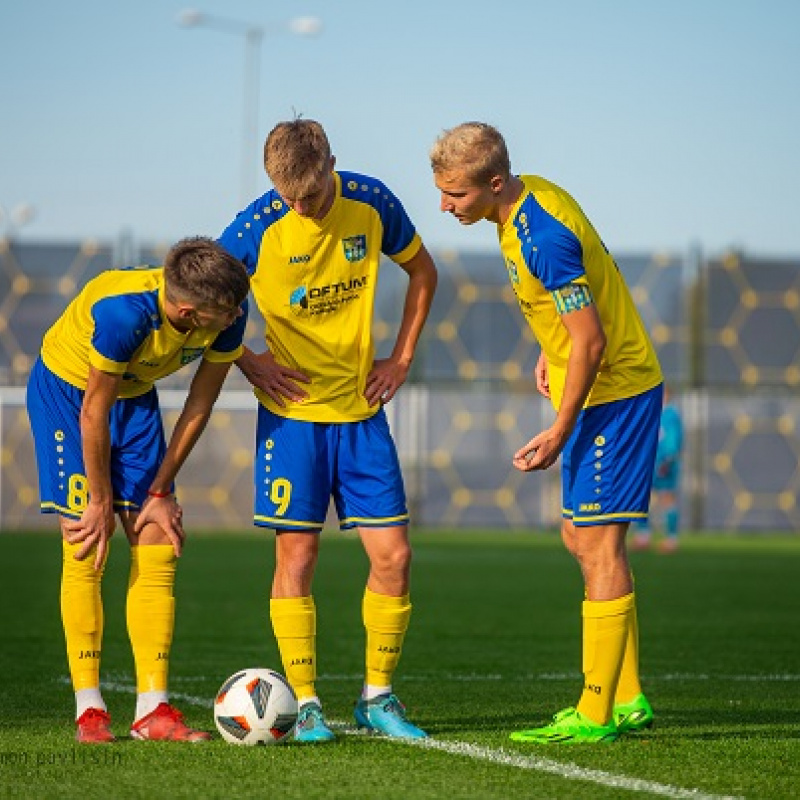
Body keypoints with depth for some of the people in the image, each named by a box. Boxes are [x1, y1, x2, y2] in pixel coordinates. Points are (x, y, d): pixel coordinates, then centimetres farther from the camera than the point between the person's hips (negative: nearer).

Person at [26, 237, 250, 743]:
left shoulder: (228, 315, -23)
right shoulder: (122, 312, -38)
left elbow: (199, 405, -9)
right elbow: (94, 413, -26)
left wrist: (160, 491, -6)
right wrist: (103, 504, -17)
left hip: (135, 396, 5)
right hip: (65, 387, -5)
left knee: (158, 551, -4)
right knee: (87, 554, -10)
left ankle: (153, 709, -3)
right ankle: (89, 710, -4)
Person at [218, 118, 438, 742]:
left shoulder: (371, 202, -5)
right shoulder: (258, 227, -14)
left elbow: (423, 270, 12)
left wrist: (403, 358, 6)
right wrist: (248, 363, -6)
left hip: (362, 410, 3)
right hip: (293, 411, -3)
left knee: (394, 555, -2)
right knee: (297, 556, -3)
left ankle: (378, 697, 12)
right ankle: (306, 705, 7)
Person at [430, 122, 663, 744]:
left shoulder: (543, 238, -26)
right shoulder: (531, 194, 3)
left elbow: (590, 341, -25)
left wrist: (559, 433, -20)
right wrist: (550, 350, 20)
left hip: (613, 392, -10)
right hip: (613, 385, 10)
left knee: (598, 542, -8)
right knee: (581, 538, 13)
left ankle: (596, 715, -4)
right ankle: (628, 699, 17)